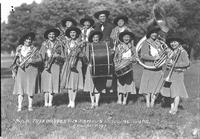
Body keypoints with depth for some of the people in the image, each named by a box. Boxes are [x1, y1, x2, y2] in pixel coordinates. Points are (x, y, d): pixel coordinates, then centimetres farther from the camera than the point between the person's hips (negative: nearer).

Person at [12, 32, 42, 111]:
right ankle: (19, 106, 0)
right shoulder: (19, 48, 11)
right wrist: (14, 71, 11)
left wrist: (32, 60, -18)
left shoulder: (34, 49, 4)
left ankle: (30, 106, 9)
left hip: (31, 70, -2)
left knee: (30, 87, -2)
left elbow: (40, 59, -2)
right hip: (21, 69, 2)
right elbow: (16, 60, 14)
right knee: (20, 87, -3)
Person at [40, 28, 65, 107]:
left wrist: (57, 56, -12)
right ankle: (46, 102, 1)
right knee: (46, 82, -3)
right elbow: (41, 54, 8)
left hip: (55, 65, 0)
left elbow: (62, 56, 7)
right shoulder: (44, 44, 11)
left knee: (53, 82, -5)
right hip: (46, 65, 0)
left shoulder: (58, 44, 8)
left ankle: (50, 101, -1)